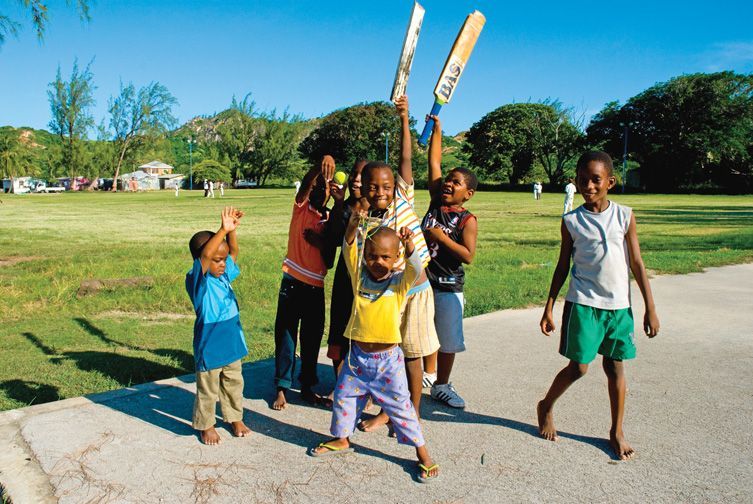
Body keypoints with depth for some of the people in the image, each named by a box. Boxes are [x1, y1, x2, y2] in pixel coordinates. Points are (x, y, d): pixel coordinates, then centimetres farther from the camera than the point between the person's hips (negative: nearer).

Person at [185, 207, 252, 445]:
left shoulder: (224, 275, 1)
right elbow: (204, 255, -36)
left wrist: (232, 229, -8)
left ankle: (235, 418, 38)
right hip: (208, 347, -6)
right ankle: (206, 425, 31)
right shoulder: (197, 280, -19)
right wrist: (223, 230, -43)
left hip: (232, 343, 7)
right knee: (208, 390, 12)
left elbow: (234, 251, 9)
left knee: (234, 383, 21)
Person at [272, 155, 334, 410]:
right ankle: (282, 388, 13)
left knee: (313, 338, 11)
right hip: (293, 283, -3)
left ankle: (308, 386, 24)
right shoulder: (301, 207, 1)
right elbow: (304, 185, -20)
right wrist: (320, 166, -39)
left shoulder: (330, 219, 9)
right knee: (286, 335, 2)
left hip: (316, 285, 4)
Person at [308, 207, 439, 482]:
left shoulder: (400, 282, -9)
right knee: (343, 397, 17)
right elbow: (349, 248, -17)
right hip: (358, 356, 4)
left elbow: (415, 269, -29)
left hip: (388, 359, -3)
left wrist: (409, 245, -48)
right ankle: (341, 439, 42)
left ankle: (422, 452, 21)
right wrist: (354, 224, -35)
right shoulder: (359, 275, -3)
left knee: (400, 405, 5)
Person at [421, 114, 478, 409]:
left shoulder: (467, 220, -9)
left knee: (448, 341, 9)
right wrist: (437, 128, -1)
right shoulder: (436, 203, 1)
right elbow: (434, 161, 1)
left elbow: (468, 256, -18)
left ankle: (441, 386, 27)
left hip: (448, 288, -3)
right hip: (421, 281, 3)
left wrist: (442, 237, -20)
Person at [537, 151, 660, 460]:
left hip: (619, 306, 2)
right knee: (578, 367, -1)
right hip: (583, 304, -1)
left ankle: (617, 432, 25)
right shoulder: (571, 221, -1)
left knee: (615, 367, 9)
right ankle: (545, 406, 25)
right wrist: (548, 308, 2)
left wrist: (650, 308, 1)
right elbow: (562, 267, 5)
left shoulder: (625, 216, 1)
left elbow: (637, 264, 3)